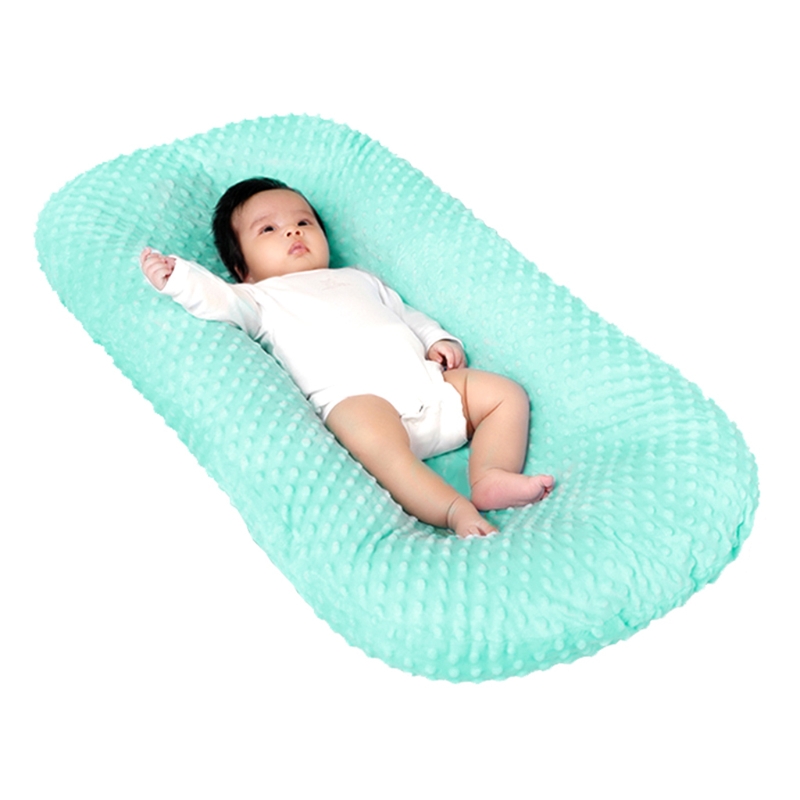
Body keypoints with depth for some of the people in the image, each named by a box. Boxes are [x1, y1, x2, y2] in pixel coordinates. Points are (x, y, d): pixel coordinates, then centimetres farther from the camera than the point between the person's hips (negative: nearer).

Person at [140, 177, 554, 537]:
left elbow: (405, 312, 37)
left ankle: (491, 476, -26)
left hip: (430, 382, 7)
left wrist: (438, 339, 17)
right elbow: (220, 300, 2)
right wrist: (178, 277, -15)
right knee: (371, 435, -40)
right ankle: (457, 512, -48)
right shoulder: (264, 299, 21)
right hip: (357, 395, -6)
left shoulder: (359, 278, 38)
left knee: (507, 394, -6)